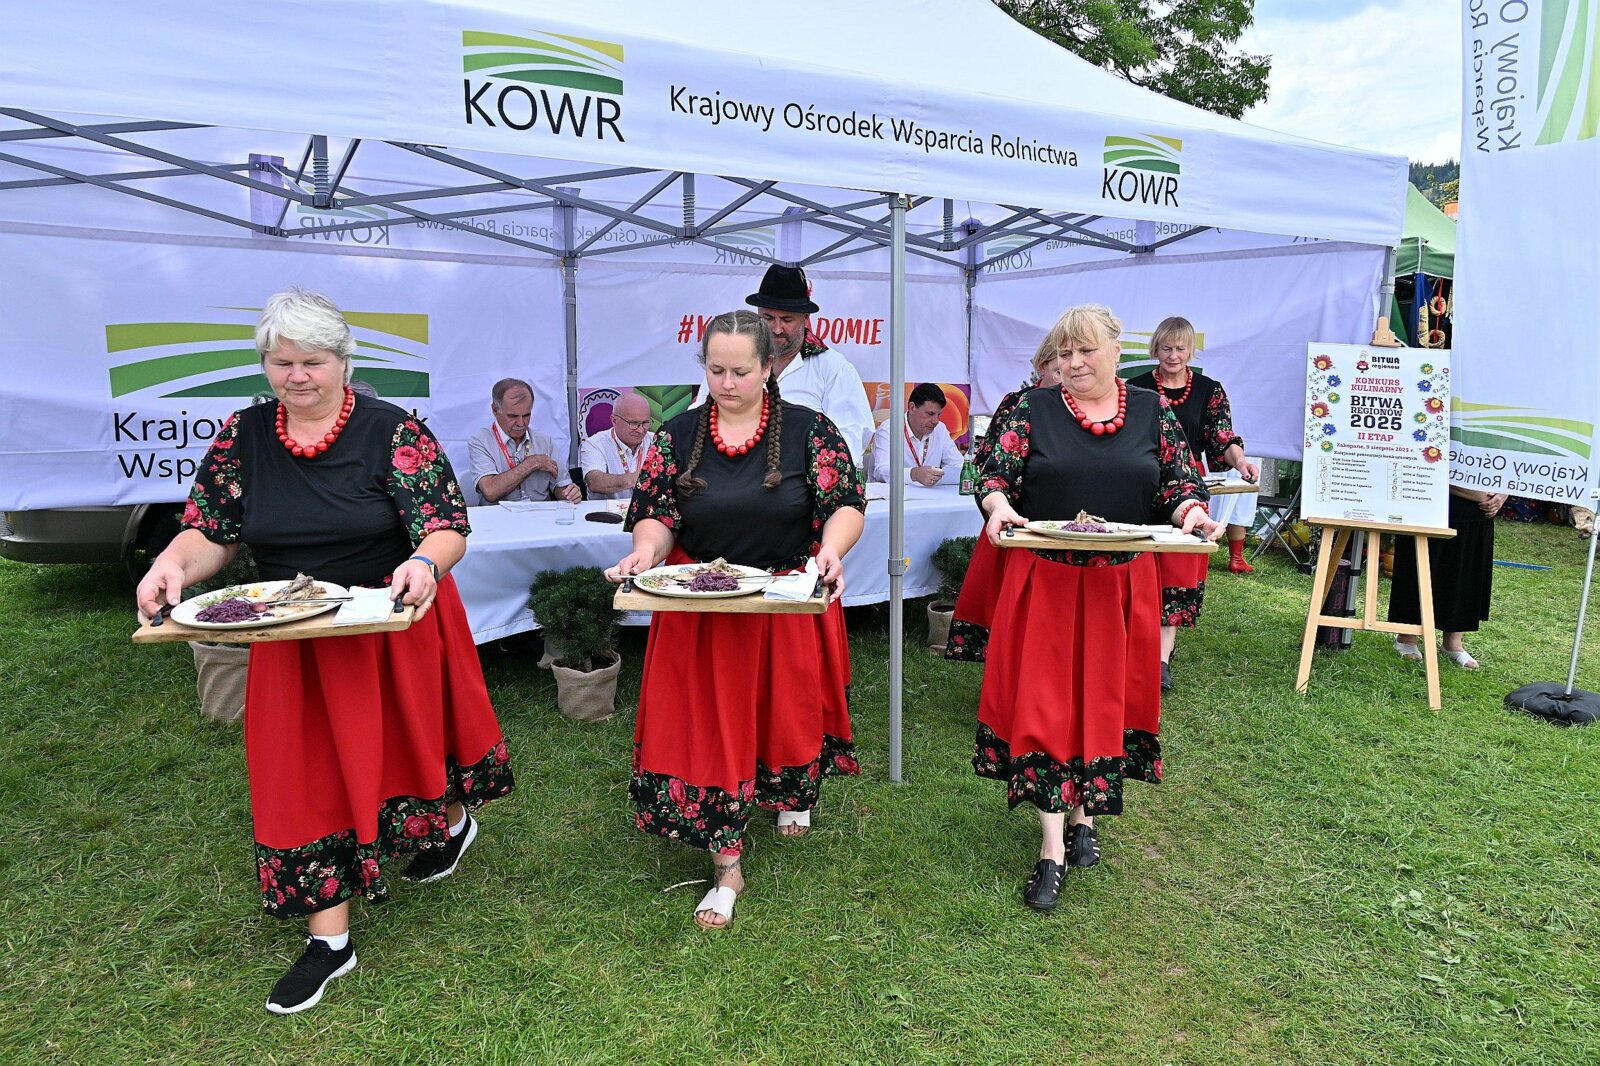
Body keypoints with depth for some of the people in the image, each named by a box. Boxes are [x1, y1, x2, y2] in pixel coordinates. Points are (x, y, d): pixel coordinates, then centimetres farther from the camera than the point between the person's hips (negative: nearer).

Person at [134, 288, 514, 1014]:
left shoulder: (393, 431, -12)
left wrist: (425, 563, -39)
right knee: (305, 775, 7)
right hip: (295, 646, 4)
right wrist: (172, 565, -22)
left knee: (408, 738, 14)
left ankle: (451, 821, 49)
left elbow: (449, 529, -17)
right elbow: (211, 533, 0)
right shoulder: (242, 437, 0)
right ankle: (328, 939, 22)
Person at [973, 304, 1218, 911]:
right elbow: (994, 474, -4)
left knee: (1106, 697, 11)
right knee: (1045, 701, -2)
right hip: (1045, 581, -2)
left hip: (1122, 583, 2)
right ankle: (1052, 849, 6)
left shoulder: (1151, 410, 7)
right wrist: (999, 506, -25)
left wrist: (1192, 512, -14)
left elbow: (1180, 481, 7)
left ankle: (1084, 815, 32)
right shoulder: (1033, 409, 1)